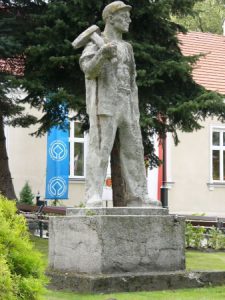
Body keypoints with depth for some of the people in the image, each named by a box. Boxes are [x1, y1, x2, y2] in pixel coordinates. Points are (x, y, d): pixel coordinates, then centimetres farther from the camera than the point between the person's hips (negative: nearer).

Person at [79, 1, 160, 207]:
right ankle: (93, 197, -15)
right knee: (100, 149, -13)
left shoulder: (126, 47, 22)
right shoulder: (96, 43, 2)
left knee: (133, 150, 3)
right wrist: (102, 54, -34)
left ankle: (138, 195, 7)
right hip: (104, 104, -7)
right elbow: (89, 69, -15)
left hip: (126, 106, 7)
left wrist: (136, 112, 15)